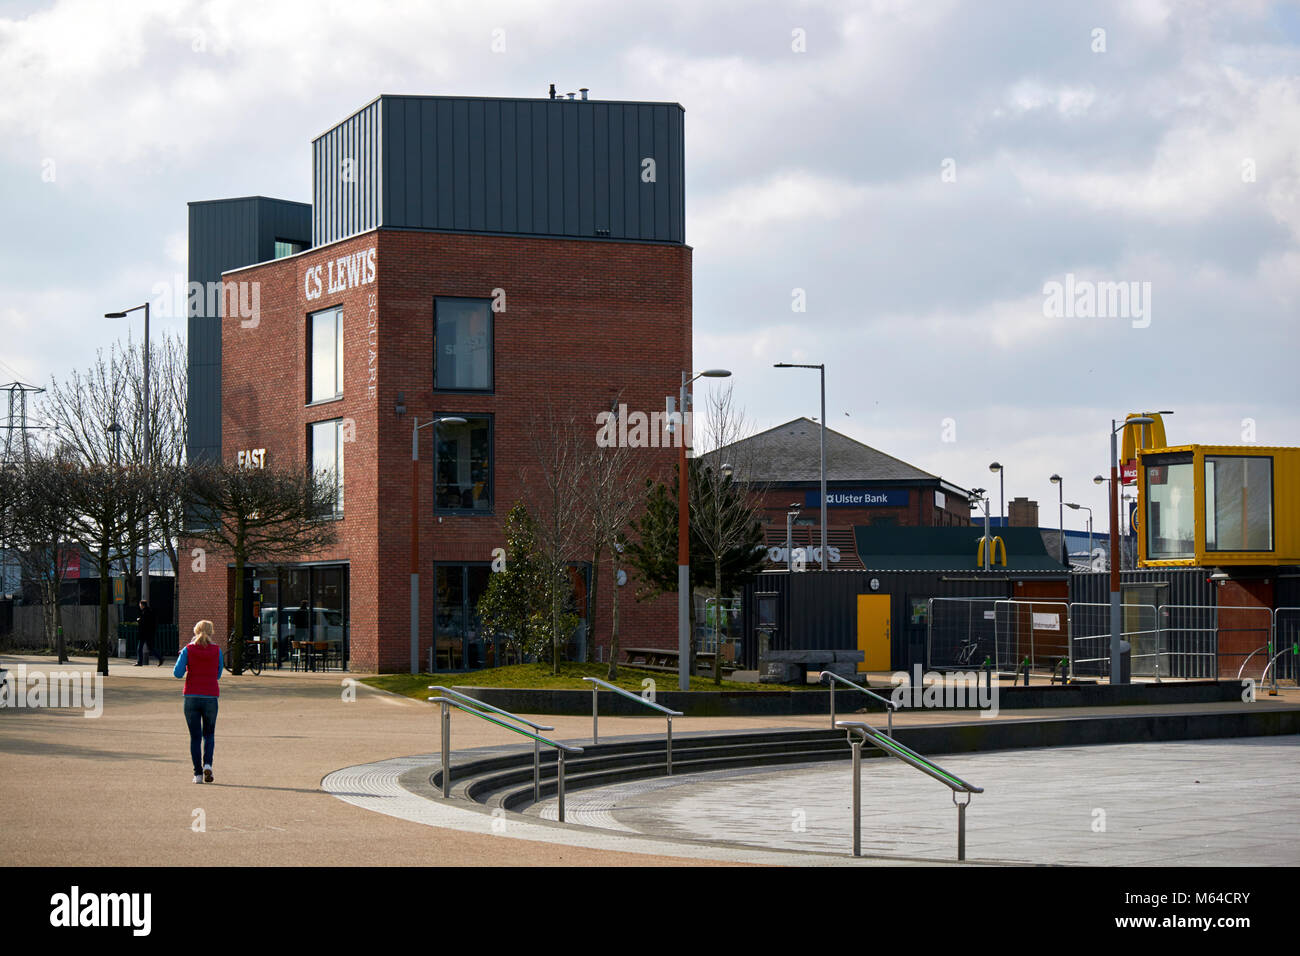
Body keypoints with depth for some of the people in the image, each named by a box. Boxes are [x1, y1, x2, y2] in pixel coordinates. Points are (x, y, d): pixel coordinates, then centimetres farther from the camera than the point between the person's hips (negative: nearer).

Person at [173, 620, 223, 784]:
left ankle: (198, 773, 2)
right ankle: (207, 764, -7)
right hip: (211, 697, 0)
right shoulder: (216, 651, 0)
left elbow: (177, 673, -8)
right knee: (209, 734, 16)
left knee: (195, 737, 8)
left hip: (192, 697, 0)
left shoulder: (188, 650, -4)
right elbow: (218, 674, 9)